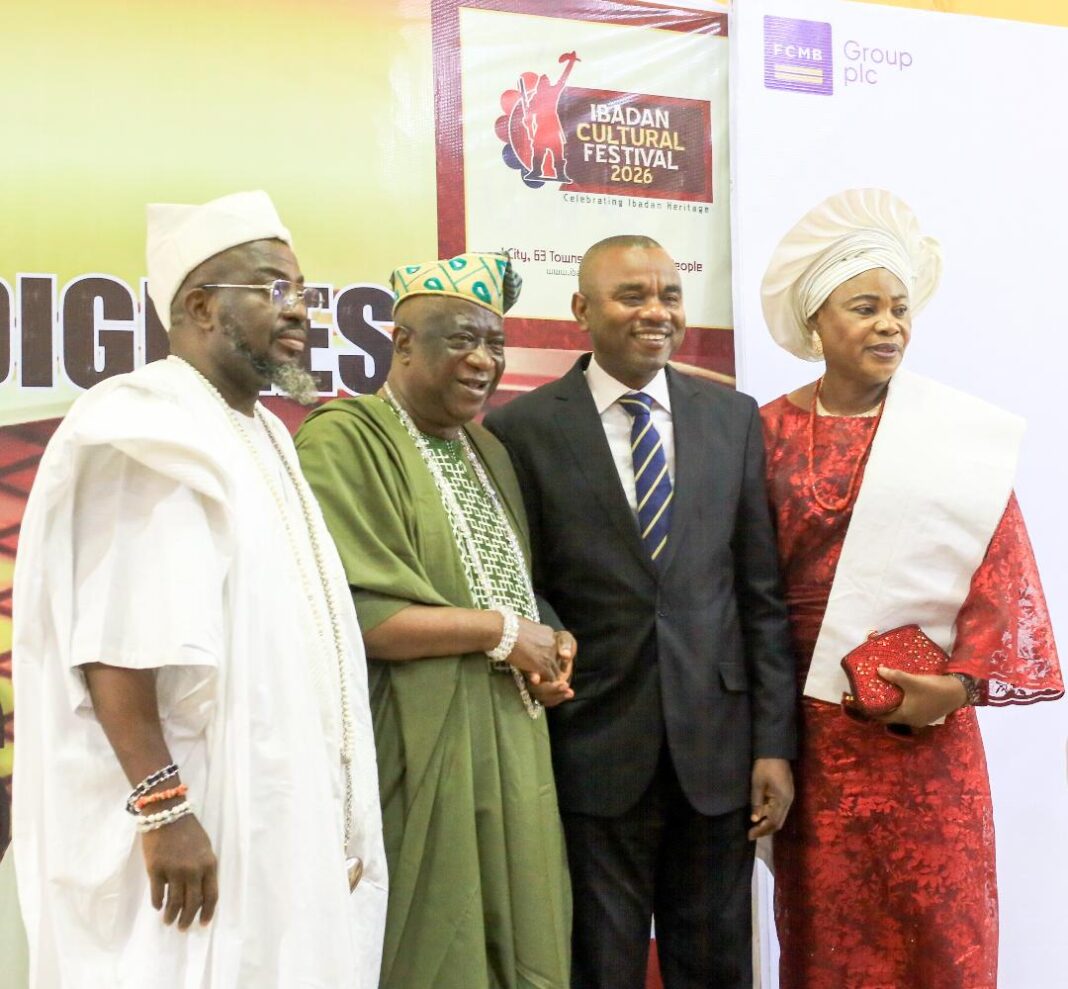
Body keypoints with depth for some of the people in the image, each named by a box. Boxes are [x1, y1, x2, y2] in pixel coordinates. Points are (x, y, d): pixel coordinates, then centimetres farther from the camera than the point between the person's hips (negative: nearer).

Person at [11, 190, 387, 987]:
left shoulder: (263, 436, 14)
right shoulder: (143, 430, -13)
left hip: (286, 816, 9)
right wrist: (163, 807, -24)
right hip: (200, 820, -9)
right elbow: (114, 642, -21)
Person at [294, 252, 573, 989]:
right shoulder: (343, 441, -10)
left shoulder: (487, 450, 16)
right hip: (417, 750, -7)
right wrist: (500, 632, -14)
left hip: (512, 746, 8)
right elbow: (342, 610, -20)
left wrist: (552, 646, 0)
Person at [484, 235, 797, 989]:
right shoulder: (523, 429, -3)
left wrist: (774, 744, 1)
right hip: (593, 751, -2)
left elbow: (763, 594, 5)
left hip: (716, 751, 3)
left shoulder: (735, 418, 6)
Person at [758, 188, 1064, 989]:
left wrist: (962, 682, -13)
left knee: (939, 921, 4)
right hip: (813, 721, 1)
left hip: (923, 716, -1)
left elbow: (997, 567, -2)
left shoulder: (958, 435, 0)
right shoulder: (772, 432, 2)